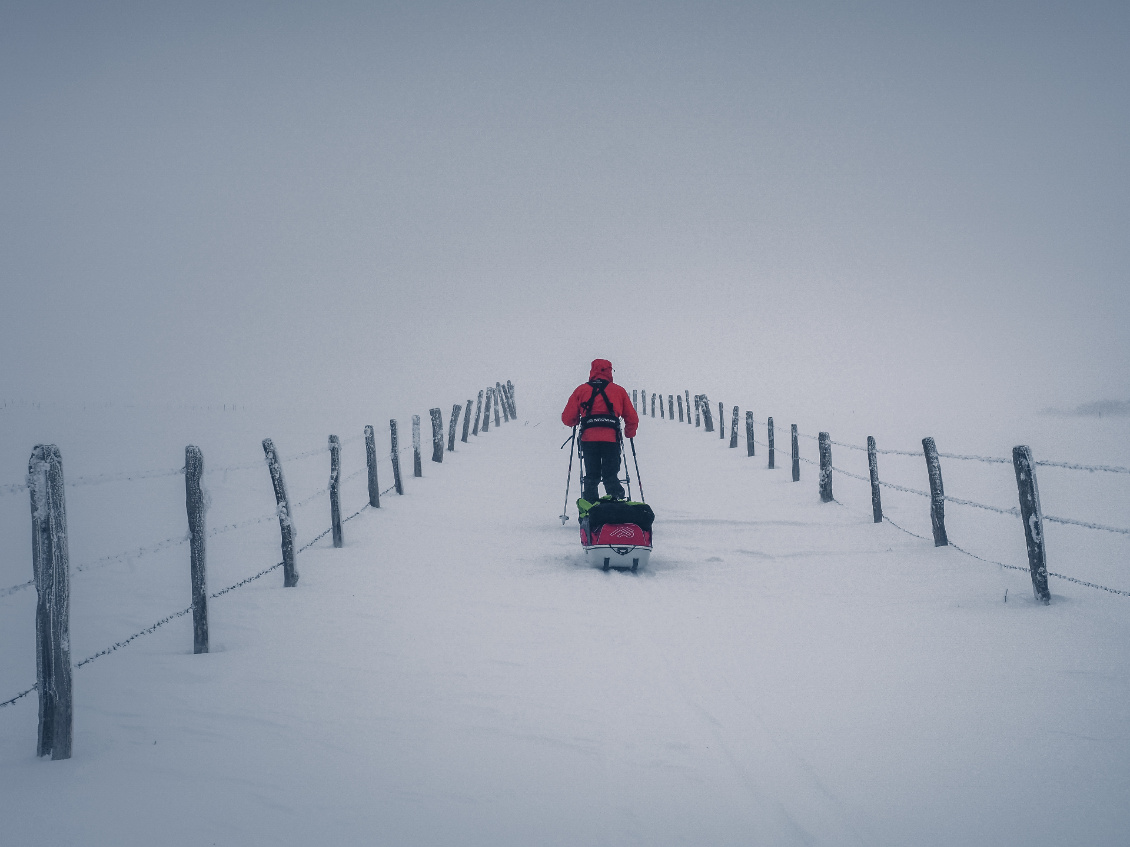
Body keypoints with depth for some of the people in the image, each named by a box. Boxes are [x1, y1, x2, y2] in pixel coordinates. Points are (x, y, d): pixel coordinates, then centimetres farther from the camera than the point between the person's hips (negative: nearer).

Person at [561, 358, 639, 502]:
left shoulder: (581, 390, 13)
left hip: (588, 438, 0)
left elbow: (567, 418, 9)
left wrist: (577, 421, 31)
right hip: (611, 439, 0)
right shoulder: (619, 391, 14)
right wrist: (629, 434, 33)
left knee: (591, 477, 9)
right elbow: (632, 419, 14)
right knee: (611, 476, 4)